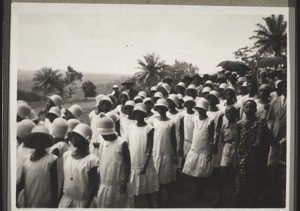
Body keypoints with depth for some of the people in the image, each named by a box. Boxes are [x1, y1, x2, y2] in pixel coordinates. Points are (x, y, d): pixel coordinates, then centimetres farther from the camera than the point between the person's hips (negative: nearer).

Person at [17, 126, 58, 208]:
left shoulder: (51, 160, -5)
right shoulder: (26, 160, 7)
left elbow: (54, 186, -5)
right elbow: (21, 182, 11)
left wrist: (54, 205, -6)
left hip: (43, 204, -4)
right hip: (25, 204, 4)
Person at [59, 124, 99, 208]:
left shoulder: (91, 160, -13)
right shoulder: (66, 155, 1)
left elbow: (93, 186, -11)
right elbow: (62, 178, 8)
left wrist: (86, 206, -14)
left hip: (82, 201, -4)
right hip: (65, 198, 4)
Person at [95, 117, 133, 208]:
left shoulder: (121, 143, -11)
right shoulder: (102, 144, 7)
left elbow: (128, 164, -10)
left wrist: (125, 183, -13)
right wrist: (99, 182, 12)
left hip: (118, 186, -6)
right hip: (104, 185, 6)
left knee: (120, 206, 5)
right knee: (102, 206, 10)